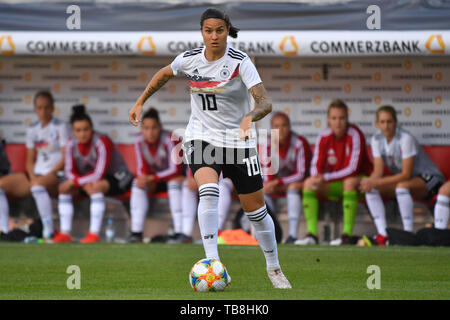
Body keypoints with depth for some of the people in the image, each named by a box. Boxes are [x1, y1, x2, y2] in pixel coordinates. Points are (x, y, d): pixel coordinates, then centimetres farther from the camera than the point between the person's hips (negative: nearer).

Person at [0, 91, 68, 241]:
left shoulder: (60, 127, -1)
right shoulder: (32, 130, 16)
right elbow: (30, 160, 17)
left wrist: (49, 175, -15)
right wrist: (32, 177, -3)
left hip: (56, 176, -7)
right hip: (36, 175, 7)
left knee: (38, 185, -41)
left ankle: (49, 231, -41)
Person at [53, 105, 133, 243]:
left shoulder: (102, 142, -25)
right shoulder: (71, 144, -7)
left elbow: (99, 174, -28)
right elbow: (70, 171, -3)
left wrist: (75, 181, -25)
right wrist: (85, 182, -23)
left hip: (117, 179, -7)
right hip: (89, 179, 7)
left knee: (96, 186, -37)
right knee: (63, 187, -11)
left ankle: (94, 233, -36)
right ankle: (65, 233, -14)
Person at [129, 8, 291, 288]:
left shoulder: (240, 62, -16)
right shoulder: (189, 59, -5)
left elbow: (266, 102, -26)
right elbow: (164, 74, 19)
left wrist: (250, 117, -45)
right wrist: (140, 103, 19)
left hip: (238, 140, -1)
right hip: (201, 138, 1)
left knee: (256, 210, 4)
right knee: (209, 190, -28)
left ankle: (274, 268, 27)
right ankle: (212, 262, -31)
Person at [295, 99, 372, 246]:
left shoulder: (355, 135, -19)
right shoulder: (324, 137, -4)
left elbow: (352, 169, -24)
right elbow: (316, 166, -3)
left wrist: (326, 178, -31)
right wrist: (316, 177, -27)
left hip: (361, 180, -5)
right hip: (336, 185, 5)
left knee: (349, 182, -38)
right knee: (309, 183, -16)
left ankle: (347, 235, -35)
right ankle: (312, 235, -22)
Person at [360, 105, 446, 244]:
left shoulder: (406, 139, -24)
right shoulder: (376, 139, -4)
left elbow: (406, 175, -26)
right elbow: (378, 171, -4)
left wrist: (376, 182, -32)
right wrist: (369, 181, -29)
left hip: (427, 180, -7)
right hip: (399, 179, 7)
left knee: (402, 186, -38)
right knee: (370, 189, -15)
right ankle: (382, 234, -19)